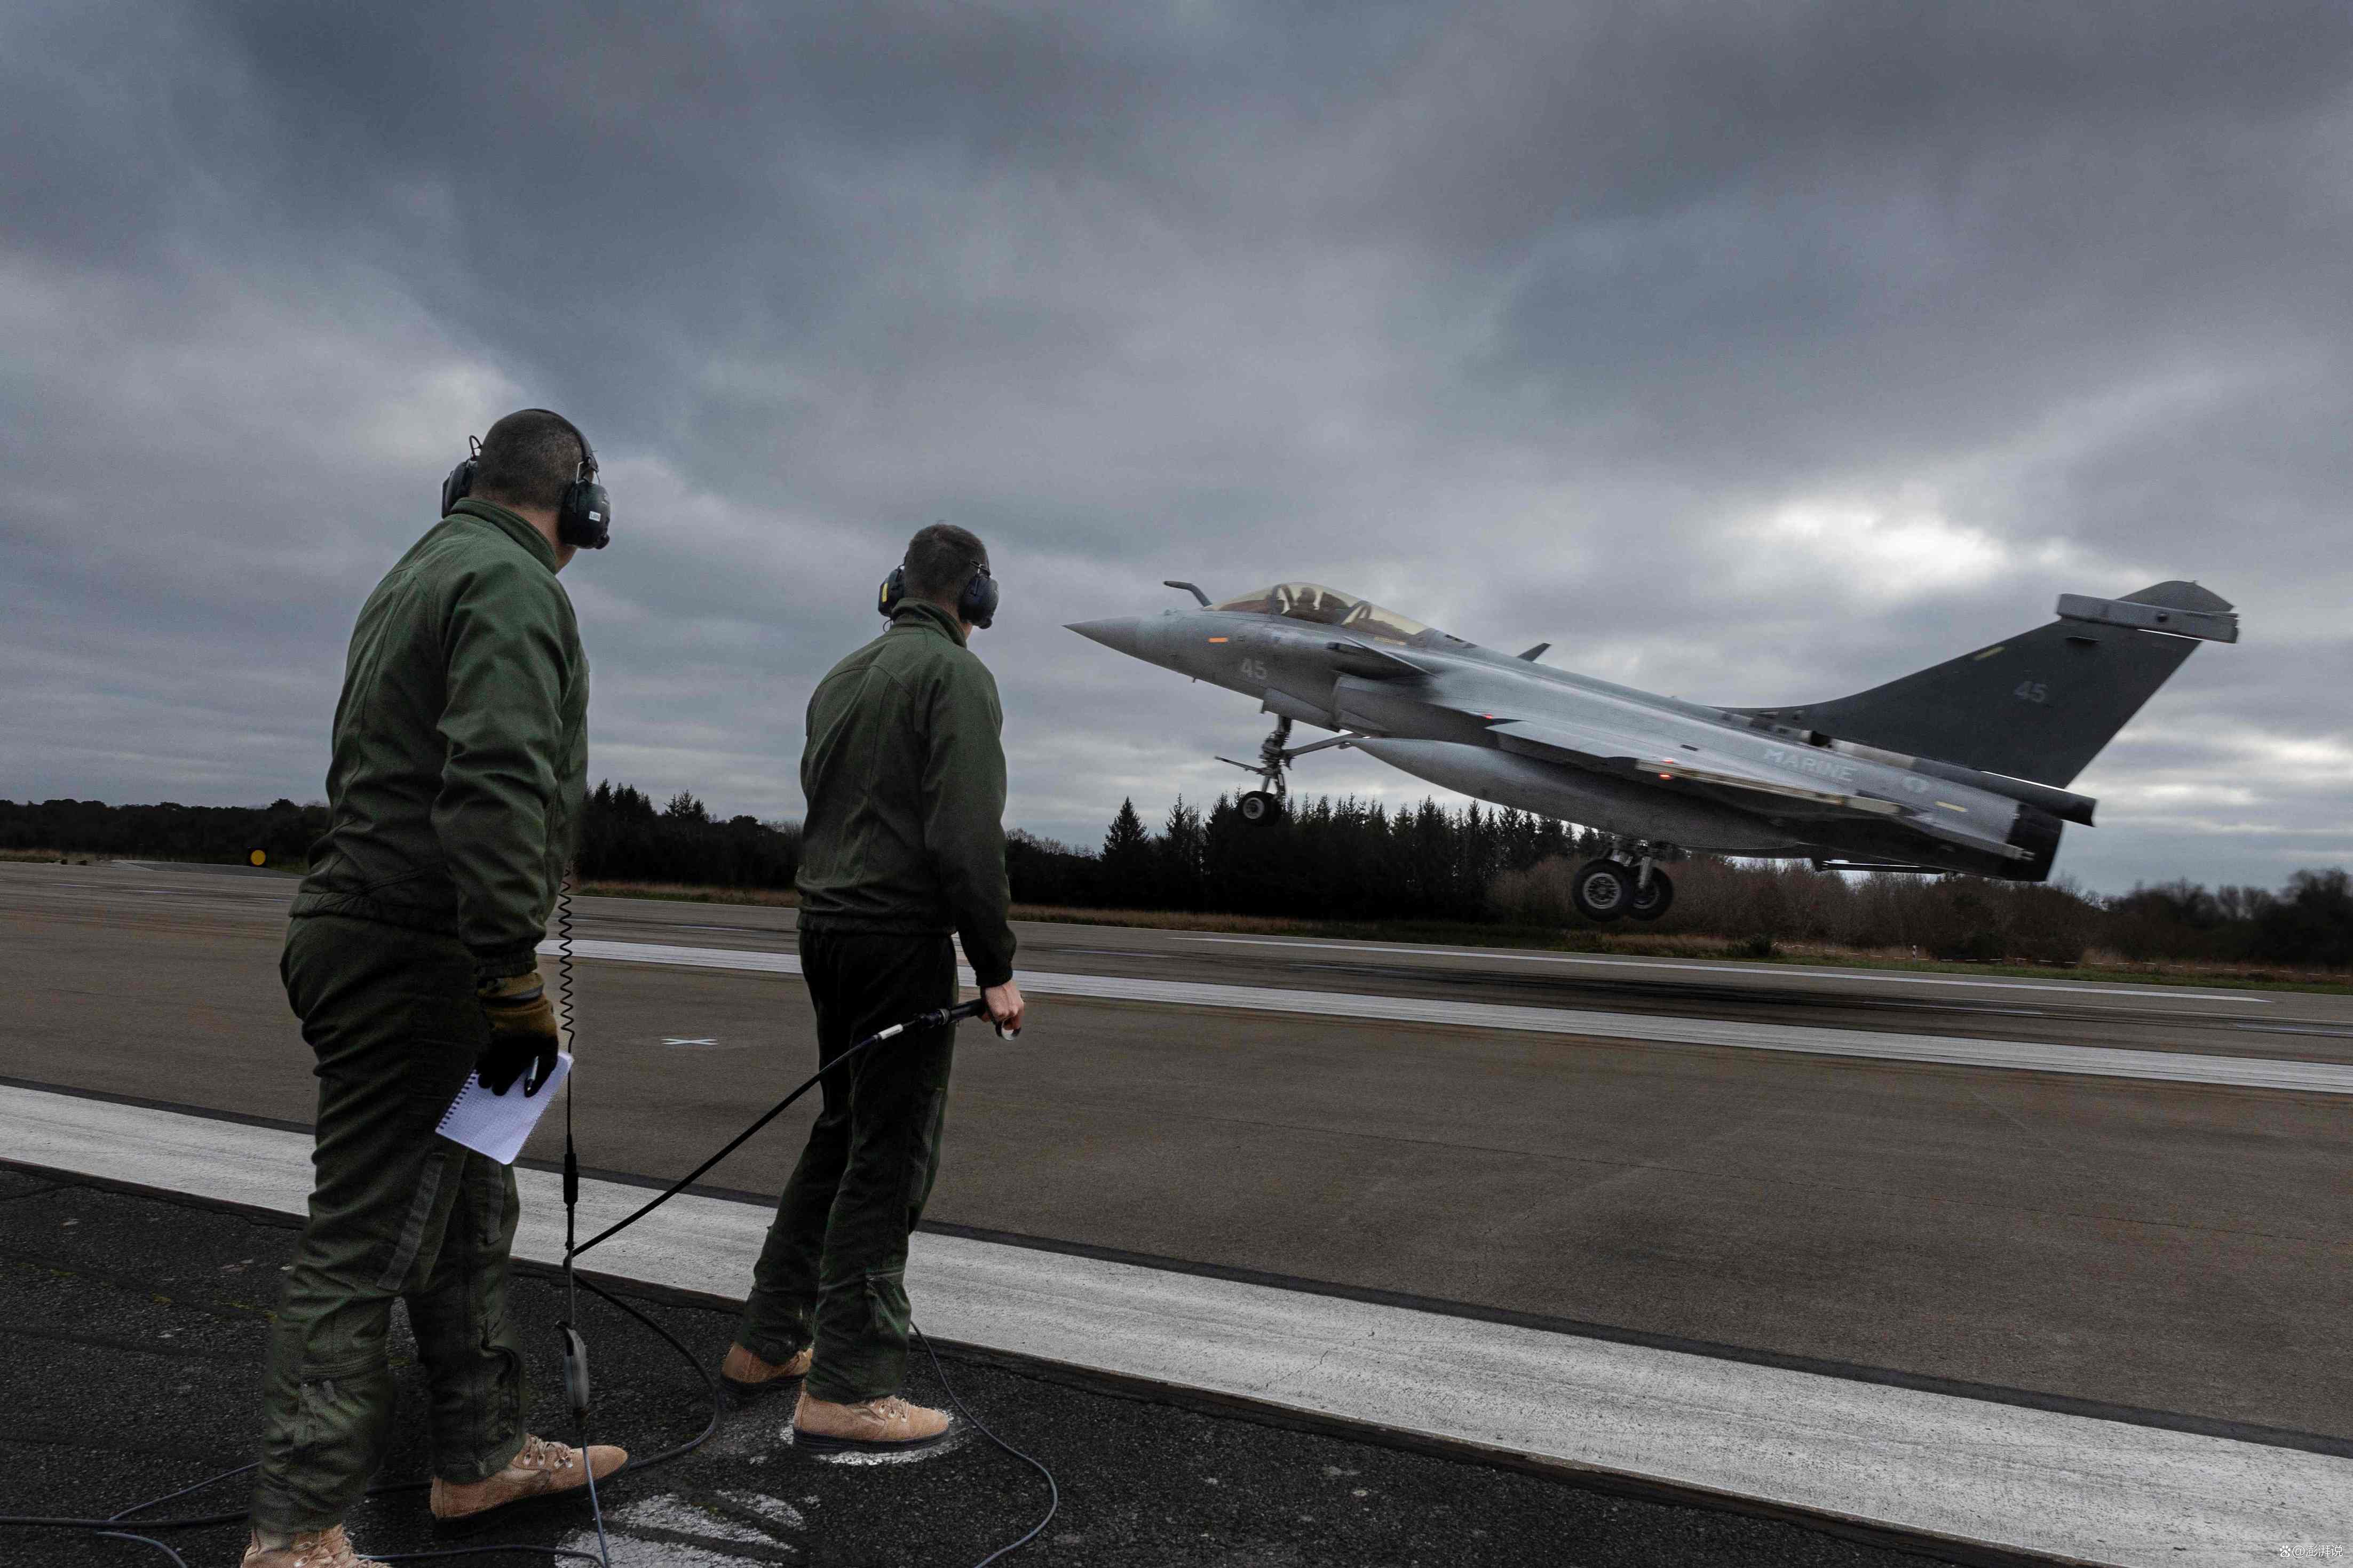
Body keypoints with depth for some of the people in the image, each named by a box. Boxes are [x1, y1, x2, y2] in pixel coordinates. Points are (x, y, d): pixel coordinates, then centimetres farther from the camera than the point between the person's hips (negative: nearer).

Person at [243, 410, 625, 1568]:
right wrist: (515, 979, -24)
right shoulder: (515, 586, -13)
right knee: (367, 1243, -3)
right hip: (417, 960, -10)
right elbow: (496, 790, -26)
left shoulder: (421, 572, 18)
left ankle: (481, 1457, 30)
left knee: (468, 1212, 18)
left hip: (365, 938, 10)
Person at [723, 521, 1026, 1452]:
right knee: (891, 1156, -3)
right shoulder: (955, 675, -9)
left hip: (825, 926, 9)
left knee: (843, 1134, 18)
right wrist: (995, 967, -15)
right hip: (901, 932, -8)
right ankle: (847, 1387, 2)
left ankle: (769, 1341, 26)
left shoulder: (841, 679, 17)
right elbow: (966, 833, -18)